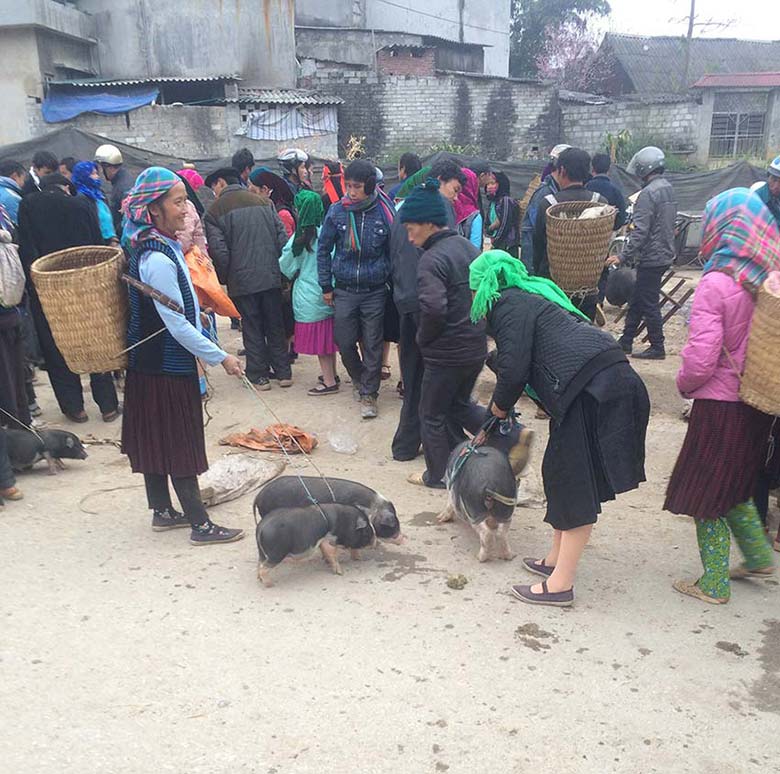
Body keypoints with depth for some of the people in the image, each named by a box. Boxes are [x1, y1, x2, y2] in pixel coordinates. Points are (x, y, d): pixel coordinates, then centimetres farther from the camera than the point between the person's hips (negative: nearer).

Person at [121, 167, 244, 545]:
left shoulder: (155, 247, 7)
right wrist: (220, 357, -18)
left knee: (156, 440, 17)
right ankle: (200, 525, 9)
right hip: (166, 367, -10)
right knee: (179, 445, -1)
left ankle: (162, 512, 30)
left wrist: (193, 312, 25)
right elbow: (176, 325, -23)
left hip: (150, 361, 10)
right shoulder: (158, 259, -23)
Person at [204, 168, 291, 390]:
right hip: (272, 276, 3)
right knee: (275, 325, 13)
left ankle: (259, 375, 13)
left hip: (242, 280, -3)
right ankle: (283, 372, 19)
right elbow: (282, 237, 2)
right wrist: (279, 267, 12)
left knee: (252, 328, 8)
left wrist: (224, 279, 4)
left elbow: (219, 252, -10)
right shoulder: (264, 202, 6)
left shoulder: (215, 211, -5)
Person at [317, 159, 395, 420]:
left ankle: (368, 393, 17)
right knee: (344, 342, 7)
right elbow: (323, 249, 5)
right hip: (344, 289, 2)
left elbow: (393, 251, 3)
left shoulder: (384, 212, -8)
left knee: (372, 344, 3)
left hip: (375, 291, -1)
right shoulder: (336, 211, -4)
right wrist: (326, 286, 4)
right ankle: (358, 377, 35)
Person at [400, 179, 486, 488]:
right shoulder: (469, 247, 6)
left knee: (432, 415, 11)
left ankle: (438, 476, 24)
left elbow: (433, 309, -31)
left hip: (447, 353, -8)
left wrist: (423, 338, -13)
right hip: (476, 347, 8)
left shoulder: (432, 259, -20)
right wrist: (475, 326, 15)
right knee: (460, 406, 27)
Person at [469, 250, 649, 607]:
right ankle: (556, 559, 29)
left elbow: (514, 368, -11)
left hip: (591, 387, -10)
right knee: (560, 472, 17)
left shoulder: (509, 305, -2)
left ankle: (561, 584, 1)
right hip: (611, 378, 10)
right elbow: (526, 362, 30)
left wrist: (499, 405, 9)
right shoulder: (530, 297, 28)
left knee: (576, 484, -6)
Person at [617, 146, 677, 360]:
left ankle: (657, 347, 9)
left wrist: (624, 257, -21)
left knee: (649, 304, 0)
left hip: (651, 258, -10)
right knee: (637, 300, 16)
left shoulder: (648, 193, -19)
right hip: (665, 254, 10)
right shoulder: (668, 188, 10)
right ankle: (625, 342, 24)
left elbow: (640, 231, -24)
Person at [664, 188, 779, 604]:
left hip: (720, 404, -6)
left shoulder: (716, 285, -20)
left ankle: (714, 583, 18)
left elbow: (700, 360, -20)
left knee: (706, 495, 8)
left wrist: (683, 383, -1)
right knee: (733, 485, 26)